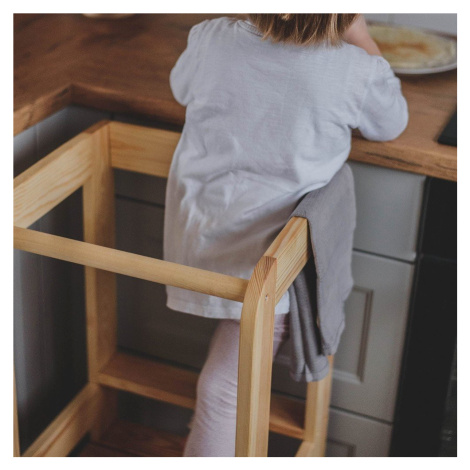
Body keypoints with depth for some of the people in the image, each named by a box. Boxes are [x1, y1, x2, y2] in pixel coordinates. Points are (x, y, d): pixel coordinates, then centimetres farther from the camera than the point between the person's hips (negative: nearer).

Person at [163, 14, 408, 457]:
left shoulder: (210, 38, -7)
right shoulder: (355, 70, -14)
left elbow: (180, 87, 18)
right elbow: (392, 124, 11)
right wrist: (359, 34, 15)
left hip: (196, 234, 4)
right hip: (263, 255, -3)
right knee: (228, 388, 3)